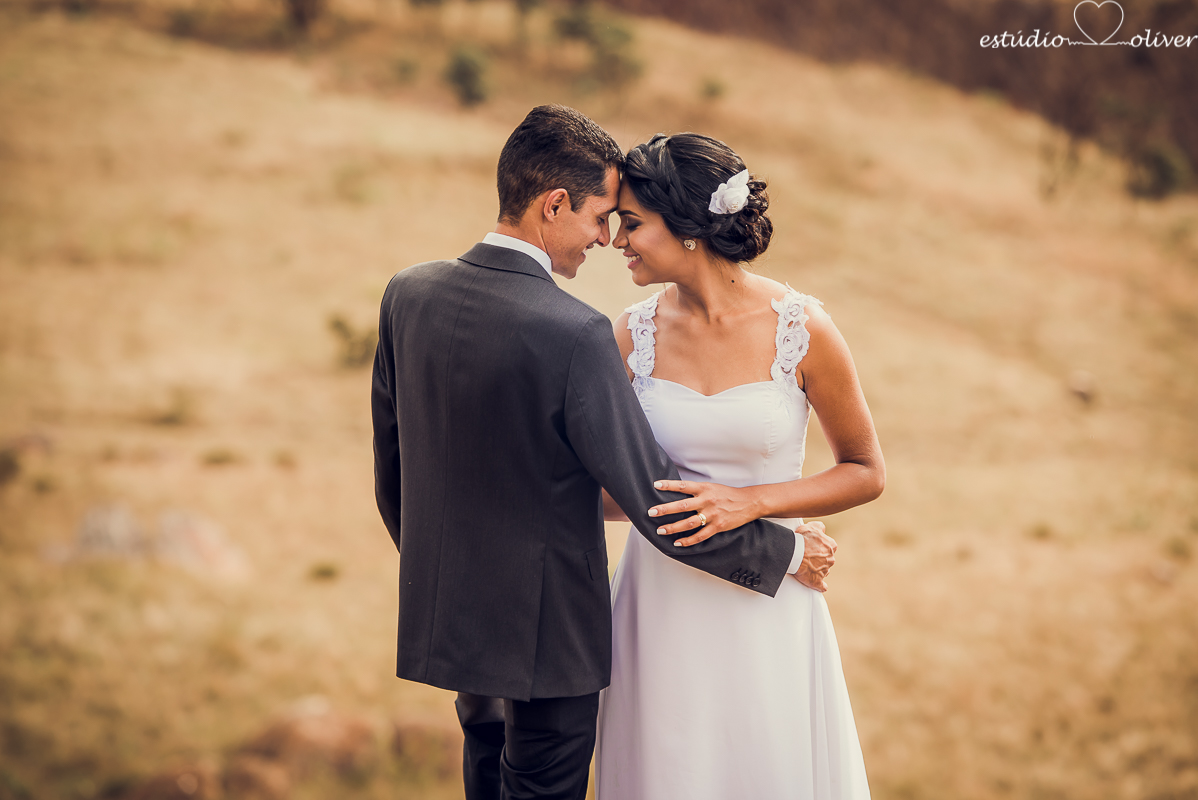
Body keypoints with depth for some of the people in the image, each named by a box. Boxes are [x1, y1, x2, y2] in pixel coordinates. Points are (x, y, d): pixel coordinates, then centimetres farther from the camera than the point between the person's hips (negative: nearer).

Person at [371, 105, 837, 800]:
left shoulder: (408, 293, -5)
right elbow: (656, 501, -21)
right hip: (547, 626, -6)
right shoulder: (574, 335, -26)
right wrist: (789, 553, -8)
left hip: (444, 609, 6)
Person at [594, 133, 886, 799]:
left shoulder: (802, 330, -12)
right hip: (663, 604, 2)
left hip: (765, 609, -2)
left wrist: (750, 502, -15)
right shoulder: (636, 334, -3)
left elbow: (867, 473, -4)